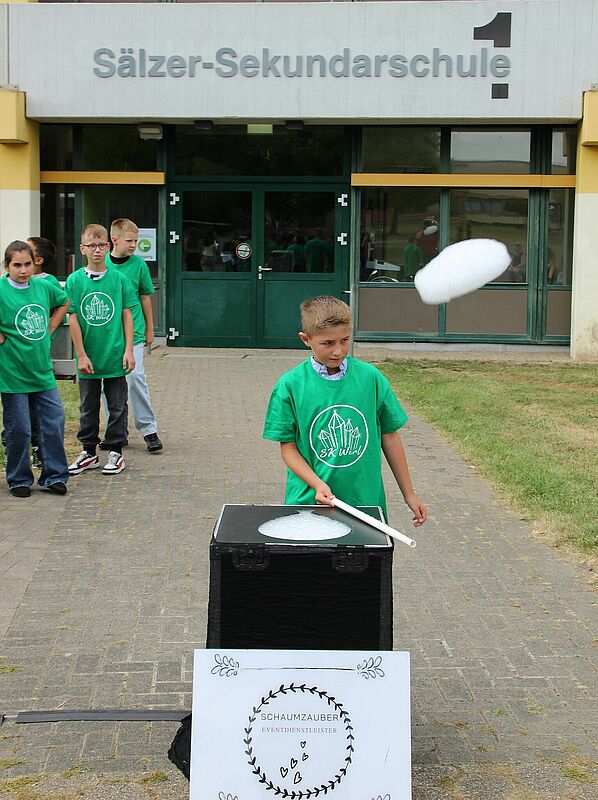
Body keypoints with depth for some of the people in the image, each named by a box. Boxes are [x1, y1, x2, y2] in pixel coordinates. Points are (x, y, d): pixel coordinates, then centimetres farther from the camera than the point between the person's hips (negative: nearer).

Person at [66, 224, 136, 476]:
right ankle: (89, 452, 22)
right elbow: (73, 319, -3)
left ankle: (116, 451, 17)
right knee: (88, 407, 11)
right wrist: (81, 355, -7)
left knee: (117, 406, 6)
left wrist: (128, 350, -4)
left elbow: (126, 315, 2)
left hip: (116, 356, 0)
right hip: (88, 358, 0)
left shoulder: (119, 279, -1)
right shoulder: (74, 281, -3)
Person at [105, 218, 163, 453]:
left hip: (133, 331, -2)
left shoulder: (138, 264, -1)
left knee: (135, 376, -11)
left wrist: (149, 330, 12)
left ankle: (149, 429, -1)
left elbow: (145, 297, 8)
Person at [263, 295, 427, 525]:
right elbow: (288, 445, -1)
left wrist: (409, 494, 10)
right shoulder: (290, 385, -5)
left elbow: (389, 436, 7)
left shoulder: (370, 377, -1)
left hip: (365, 500, 1)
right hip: (309, 501, -1)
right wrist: (317, 484, -17)